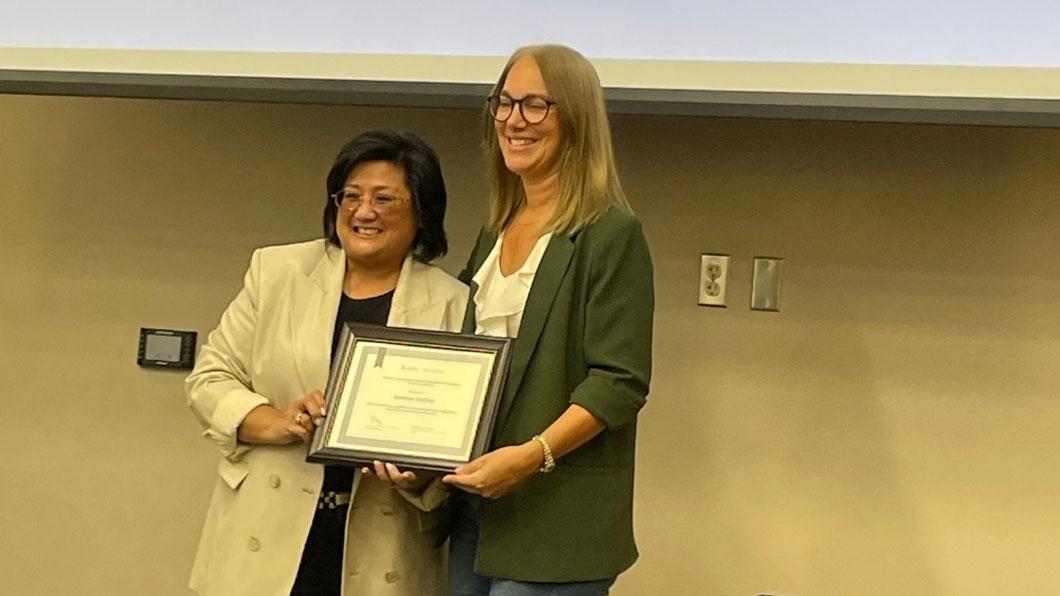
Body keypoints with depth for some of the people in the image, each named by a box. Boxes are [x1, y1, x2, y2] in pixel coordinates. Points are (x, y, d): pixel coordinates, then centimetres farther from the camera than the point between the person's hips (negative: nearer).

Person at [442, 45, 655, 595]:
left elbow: (619, 384, -15)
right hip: (472, 507, 7)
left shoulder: (612, 234, -9)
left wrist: (532, 455, -24)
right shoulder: (496, 232, 15)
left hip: (553, 518, -7)